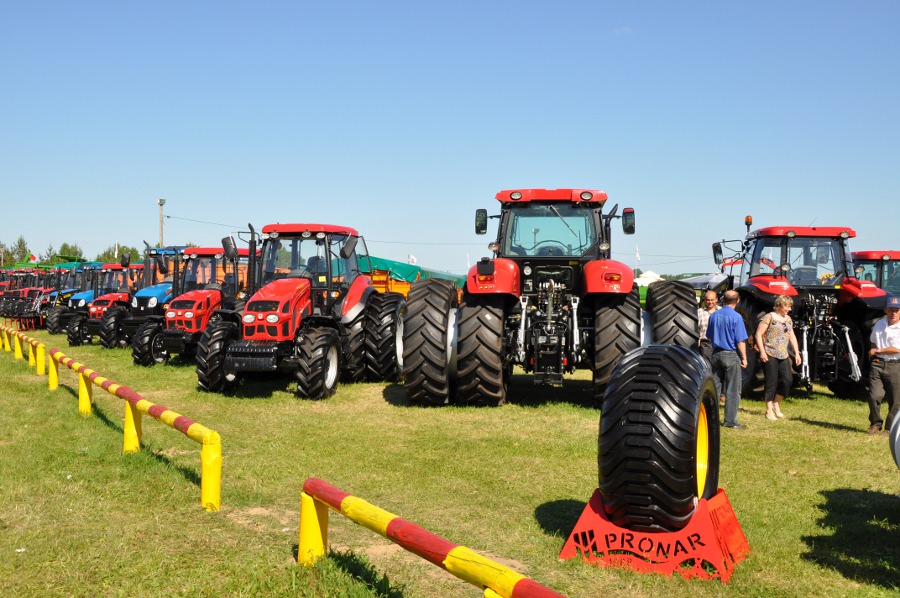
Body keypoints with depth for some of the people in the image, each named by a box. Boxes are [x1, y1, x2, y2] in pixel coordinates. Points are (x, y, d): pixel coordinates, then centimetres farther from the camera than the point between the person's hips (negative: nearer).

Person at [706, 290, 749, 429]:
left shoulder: (714, 315, 4)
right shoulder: (736, 317, -14)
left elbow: (709, 336, 13)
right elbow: (740, 341, -14)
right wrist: (744, 358, -6)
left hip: (716, 354, 6)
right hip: (731, 355, -6)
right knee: (732, 390, 0)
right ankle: (731, 421, 1)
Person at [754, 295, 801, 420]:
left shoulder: (788, 319, 16)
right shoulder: (769, 317, -6)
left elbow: (792, 336, 21)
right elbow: (758, 334, -10)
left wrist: (797, 353, 14)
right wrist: (762, 352, -16)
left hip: (783, 356, 7)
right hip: (770, 355, -7)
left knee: (788, 379, -3)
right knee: (772, 382, -4)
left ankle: (776, 404, 17)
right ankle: (769, 410, 6)